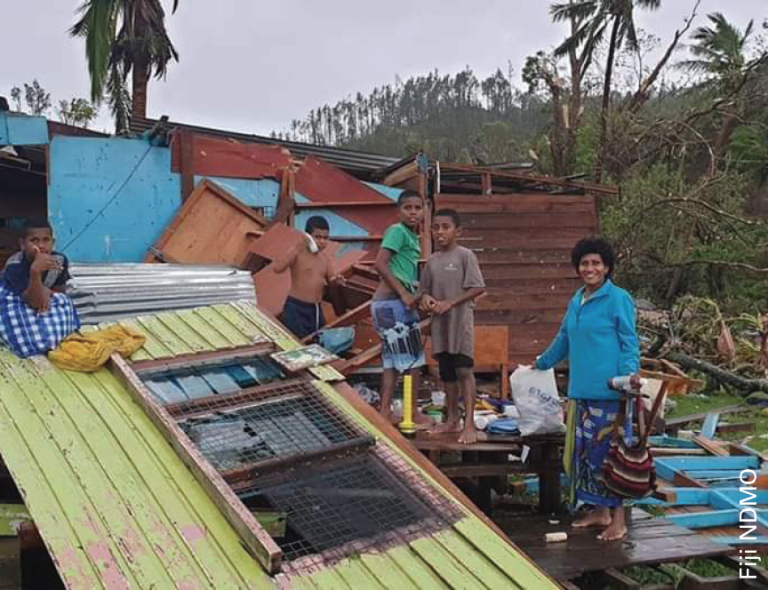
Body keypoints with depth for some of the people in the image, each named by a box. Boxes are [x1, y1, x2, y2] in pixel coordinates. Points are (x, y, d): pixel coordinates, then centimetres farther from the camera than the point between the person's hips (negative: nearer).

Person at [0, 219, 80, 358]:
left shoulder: (60, 260, -24)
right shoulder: (14, 266, -35)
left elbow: (60, 289, -7)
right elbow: (34, 302, -42)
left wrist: (46, 291, -32)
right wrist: (35, 271, -57)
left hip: (42, 298, 5)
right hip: (12, 301, -5)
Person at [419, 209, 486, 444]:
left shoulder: (465, 255, -7)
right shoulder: (432, 260, 11)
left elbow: (478, 288, -11)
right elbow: (425, 289, 18)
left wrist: (450, 303, -17)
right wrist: (426, 299, -6)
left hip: (460, 321, -6)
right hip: (440, 323, 6)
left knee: (463, 370, -9)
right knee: (446, 372, 12)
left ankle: (469, 424, -8)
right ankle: (452, 420, 23)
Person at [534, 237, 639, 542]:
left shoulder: (619, 299, -6)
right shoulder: (577, 301, 15)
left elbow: (630, 343, -7)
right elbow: (564, 340, 28)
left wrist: (630, 373, -22)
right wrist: (540, 364, 37)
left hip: (610, 391, -7)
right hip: (582, 390, 7)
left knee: (609, 451, -3)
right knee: (586, 451, 11)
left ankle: (618, 519, 7)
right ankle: (599, 511, 23)